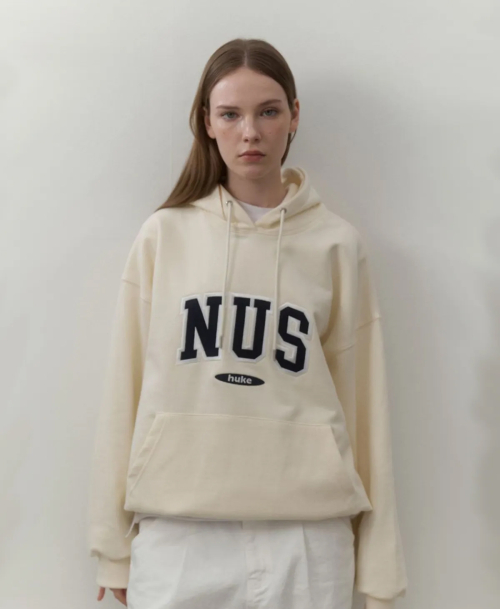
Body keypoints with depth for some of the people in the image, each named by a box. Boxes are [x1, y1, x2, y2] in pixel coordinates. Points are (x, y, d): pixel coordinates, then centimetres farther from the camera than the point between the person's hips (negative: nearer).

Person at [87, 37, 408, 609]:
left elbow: (361, 399, 3)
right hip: (176, 532, 0)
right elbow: (125, 390, 4)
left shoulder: (337, 244, 2)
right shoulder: (164, 234, 2)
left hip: (306, 539, 0)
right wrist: (114, 547, 5)